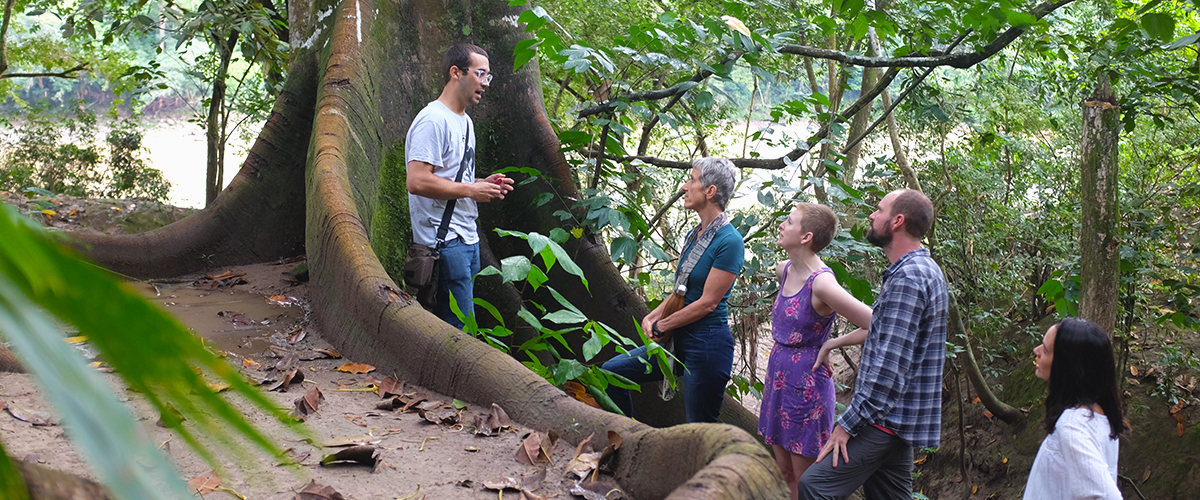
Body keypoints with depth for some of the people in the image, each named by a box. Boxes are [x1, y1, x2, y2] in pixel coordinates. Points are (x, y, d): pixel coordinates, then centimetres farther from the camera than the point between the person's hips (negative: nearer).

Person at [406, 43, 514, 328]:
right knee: (461, 329, -11)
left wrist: (484, 186, 7)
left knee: (464, 327, 10)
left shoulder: (465, 122, 20)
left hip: (468, 239, 10)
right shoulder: (434, 120, -13)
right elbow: (417, 182, -22)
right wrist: (472, 190, -15)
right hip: (445, 242, -10)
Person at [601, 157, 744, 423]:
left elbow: (707, 303, -17)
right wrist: (653, 316, -1)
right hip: (679, 340, 9)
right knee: (610, 372, 7)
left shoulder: (729, 241, -17)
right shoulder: (694, 235, 11)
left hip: (708, 344, -9)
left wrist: (661, 326, -9)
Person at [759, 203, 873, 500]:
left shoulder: (822, 283, -23)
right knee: (784, 472, 17)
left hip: (806, 382, -8)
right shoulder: (784, 270, 2)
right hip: (779, 375, 8)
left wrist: (829, 345, -15)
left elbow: (875, 325, -26)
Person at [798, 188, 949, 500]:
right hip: (898, 420, 11)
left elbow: (888, 368, -25)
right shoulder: (924, 269, 16)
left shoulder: (907, 279, -19)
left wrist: (847, 424, -21)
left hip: (886, 422, -11)